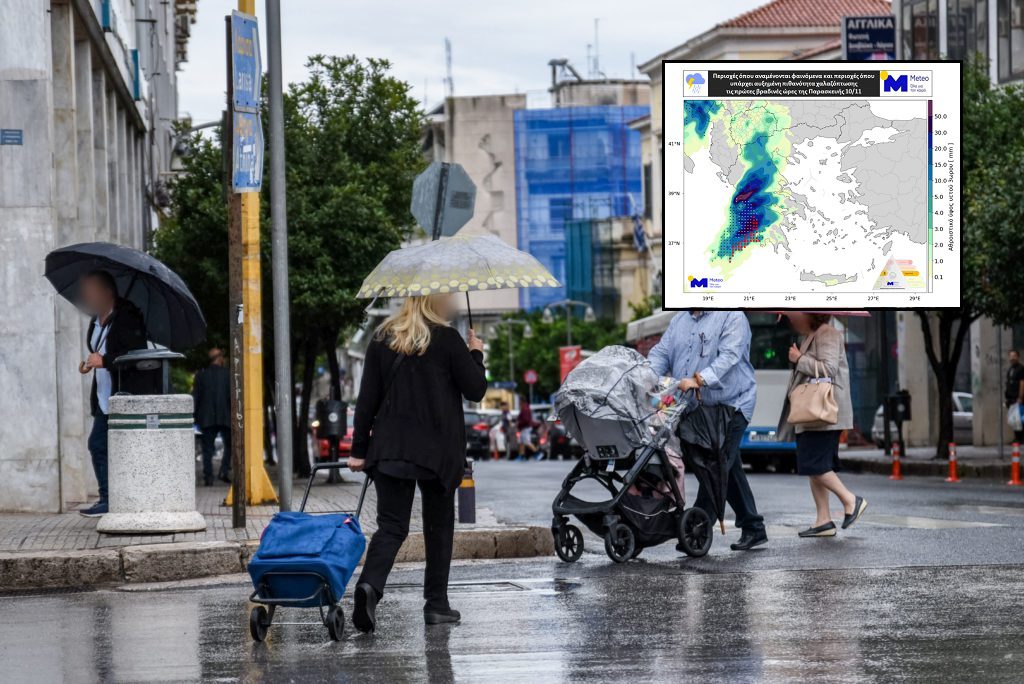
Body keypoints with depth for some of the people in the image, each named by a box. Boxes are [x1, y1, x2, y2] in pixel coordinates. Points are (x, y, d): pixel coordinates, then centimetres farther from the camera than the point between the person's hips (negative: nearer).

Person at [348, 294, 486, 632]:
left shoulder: (381, 339, 5)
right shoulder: (447, 339, -7)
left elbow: (367, 398, 4)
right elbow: (476, 390, -4)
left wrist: (359, 450, 8)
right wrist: (476, 354, 13)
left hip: (389, 449, 3)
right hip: (438, 451, -3)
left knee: (391, 525, 0)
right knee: (439, 525, 13)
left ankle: (369, 585, -26)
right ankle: (436, 604, 15)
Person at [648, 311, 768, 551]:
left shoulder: (731, 317, -9)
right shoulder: (680, 320, 13)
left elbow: (729, 356, -22)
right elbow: (661, 352, 6)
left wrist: (699, 379, -35)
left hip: (731, 406, -7)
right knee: (729, 469, 12)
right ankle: (753, 529, 20)